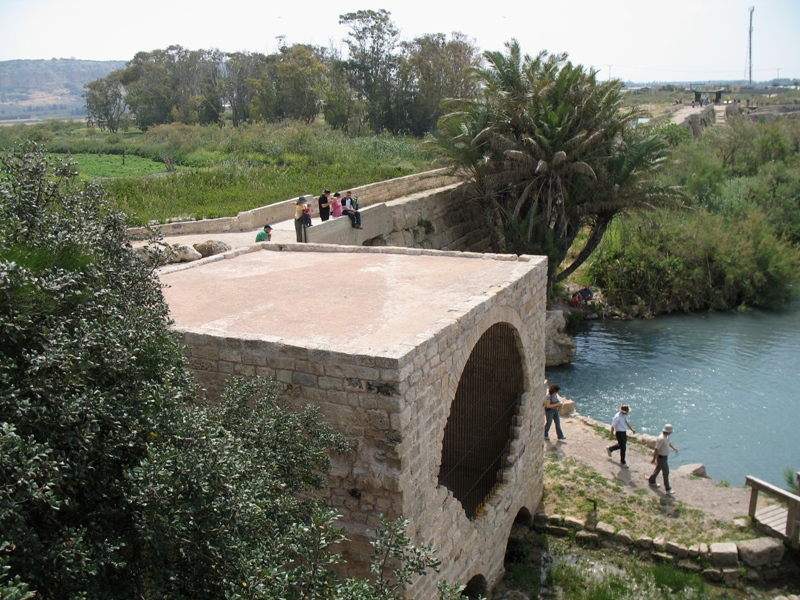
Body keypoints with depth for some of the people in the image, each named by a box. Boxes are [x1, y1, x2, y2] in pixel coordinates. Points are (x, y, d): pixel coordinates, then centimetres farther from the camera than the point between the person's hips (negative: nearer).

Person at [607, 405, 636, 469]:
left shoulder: (625, 415, -1)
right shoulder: (617, 417, -26)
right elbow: (613, 426, -19)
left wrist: (632, 429, 7)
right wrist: (612, 435, -15)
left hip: (624, 432, 9)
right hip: (619, 433, -9)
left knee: (622, 445, 24)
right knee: (623, 448, 0)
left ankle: (610, 449, 46)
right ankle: (623, 462, 18)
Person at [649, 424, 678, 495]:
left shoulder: (666, 436, -1)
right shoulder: (661, 438, -32)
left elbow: (668, 442, 23)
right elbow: (656, 449, -28)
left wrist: (673, 447, 12)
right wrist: (654, 459, -23)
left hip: (664, 456, 10)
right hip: (661, 457, -10)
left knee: (658, 469, 24)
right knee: (666, 472, -2)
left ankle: (652, 481, 41)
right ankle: (668, 489, 7)